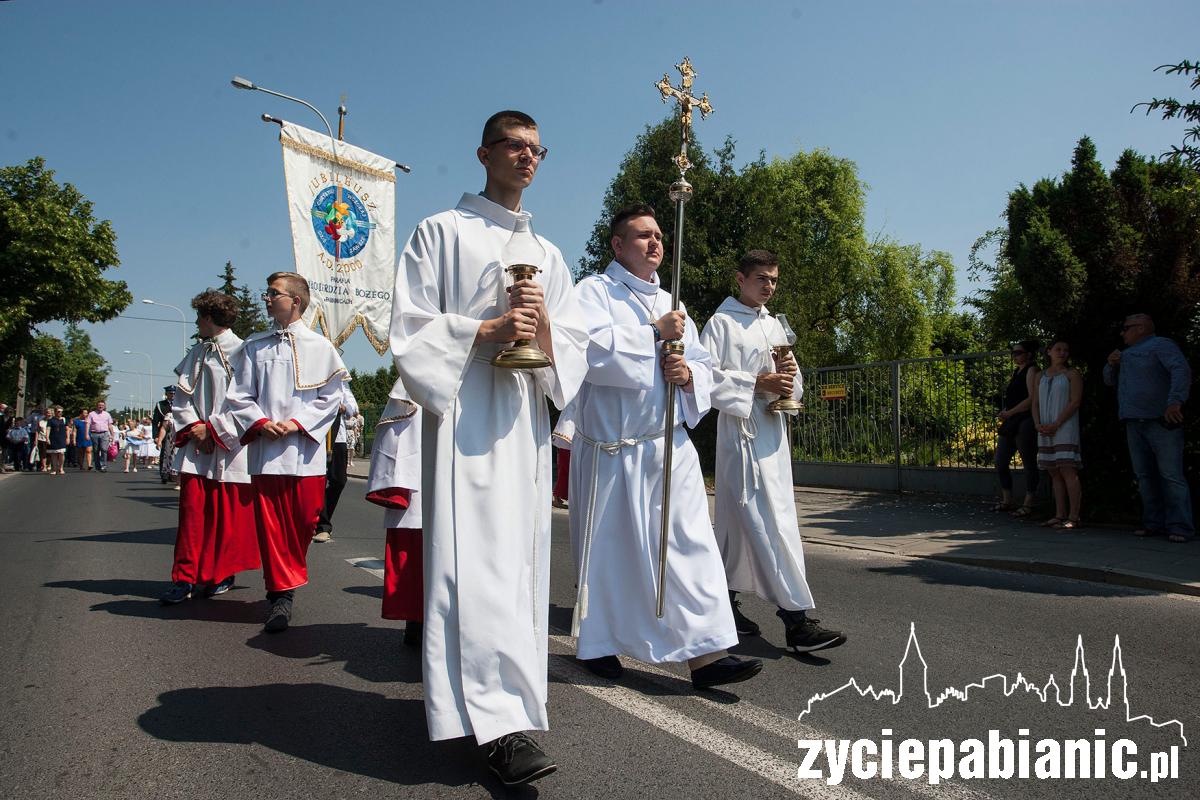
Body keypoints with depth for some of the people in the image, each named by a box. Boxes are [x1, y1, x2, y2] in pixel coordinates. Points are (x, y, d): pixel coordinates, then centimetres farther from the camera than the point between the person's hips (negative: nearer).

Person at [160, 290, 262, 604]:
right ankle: (185, 578, 4)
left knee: (230, 514, 3)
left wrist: (213, 427, -12)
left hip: (230, 445, -5)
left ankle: (224, 573, 17)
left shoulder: (242, 351, -6)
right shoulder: (195, 353, 13)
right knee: (192, 510, 0)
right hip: (197, 444, 5)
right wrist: (194, 428, -4)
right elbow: (180, 397, 11)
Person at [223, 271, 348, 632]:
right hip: (265, 449, 2)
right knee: (270, 524, -1)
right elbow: (238, 396, 11)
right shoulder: (254, 346, 12)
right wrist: (260, 423, -7)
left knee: (304, 521, 3)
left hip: (304, 448, -2)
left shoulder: (320, 346, 4)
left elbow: (330, 397, 2)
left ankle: (288, 577, 27)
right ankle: (282, 593, 6)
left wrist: (296, 423, -10)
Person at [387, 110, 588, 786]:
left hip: (527, 419, 6)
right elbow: (410, 326, -2)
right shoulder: (441, 233, 8)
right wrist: (487, 329, -14)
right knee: (477, 556, -14)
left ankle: (494, 694, 18)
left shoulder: (548, 254, 21)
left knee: (522, 557, 5)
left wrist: (544, 328, -8)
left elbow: (574, 349, 14)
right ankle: (503, 722, -15)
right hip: (465, 415, -5)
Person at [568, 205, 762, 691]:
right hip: (610, 446, -5)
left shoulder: (671, 304, 19)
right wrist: (655, 333, -13)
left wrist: (688, 374, -9)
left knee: (691, 544, -3)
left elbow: (703, 366, 14)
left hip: (669, 445, 5)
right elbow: (592, 347, -20)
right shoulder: (593, 292, 0)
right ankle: (597, 643, 25)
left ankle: (705, 651, 0)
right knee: (608, 547, 6)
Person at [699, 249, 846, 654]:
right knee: (768, 523, -12)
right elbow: (706, 377, -11)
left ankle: (724, 601, 23)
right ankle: (796, 618, -13)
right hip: (741, 430, -7)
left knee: (739, 521, 13)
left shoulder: (775, 325, 20)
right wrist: (758, 384, -16)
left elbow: (794, 387, 21)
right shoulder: (721, 323, -1)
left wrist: (789, 373, -2)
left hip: (774, 432, 7)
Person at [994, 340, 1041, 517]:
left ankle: (1028, 504, 4)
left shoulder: (1032, 370, -6)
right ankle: (1007, 501, 17)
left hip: (1025, 423, -9)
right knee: (1000, 462, 8)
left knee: (1028, 463, -2)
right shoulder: (1016, 372, 20)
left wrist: (1010, 412, -14)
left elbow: (1032, 398, -16)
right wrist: (1004, 412, 9)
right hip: (1010, 424, 9)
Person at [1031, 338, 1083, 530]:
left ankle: (1073, 517, -13)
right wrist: (1038, 424, -3)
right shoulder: (1040, 376, 17)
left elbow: (1075, 401, -8)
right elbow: (1035, 403, 14)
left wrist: (1056, 424, -14)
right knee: (1054, 473, 6)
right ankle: (1060, 515, 9)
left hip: (1065, 429, -5)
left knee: (1067, 470, -12)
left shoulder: (1072, 374, 2)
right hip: (1045, 431, 5)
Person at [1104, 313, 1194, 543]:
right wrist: (1111, 364, 6)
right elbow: (1111, 381, 27)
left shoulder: (1161, 345, -1)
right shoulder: (1127, 354, 24)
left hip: (1161, 422, -8)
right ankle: (1154, 523, 12)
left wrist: (1175, 401, -29)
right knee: (1145, 476, 7)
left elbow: (1182, 370, -16)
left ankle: (1180, 527, -10)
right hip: (1134, 423, 8)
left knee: (1171, 475, -10)